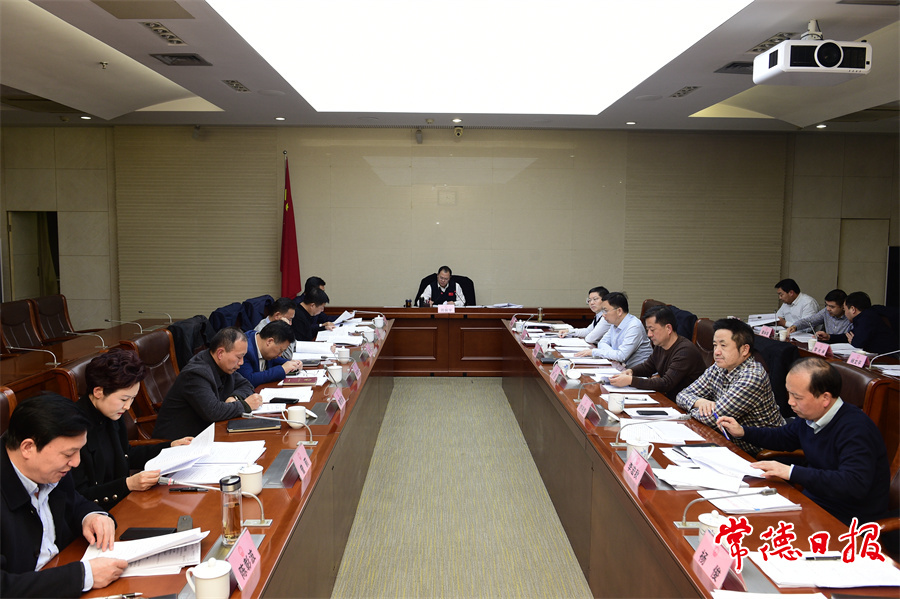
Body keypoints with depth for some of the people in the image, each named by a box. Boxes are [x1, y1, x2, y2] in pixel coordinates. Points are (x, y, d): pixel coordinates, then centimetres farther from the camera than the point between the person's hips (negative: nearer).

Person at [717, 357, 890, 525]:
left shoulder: (855, 428, -24)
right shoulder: (808, 415, 2)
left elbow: (855, 485, -35)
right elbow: (784, 438, 24)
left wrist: (792, 472, -34)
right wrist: (742, 432, 12)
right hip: (813, 502, 8)